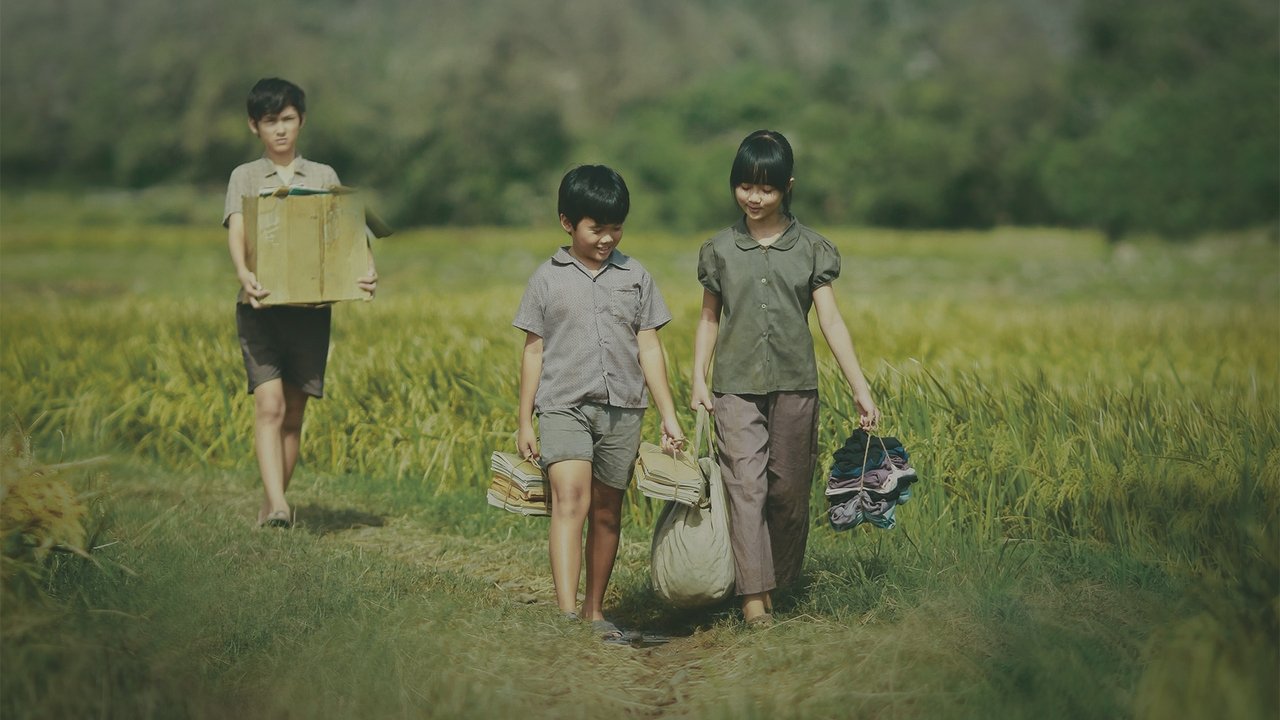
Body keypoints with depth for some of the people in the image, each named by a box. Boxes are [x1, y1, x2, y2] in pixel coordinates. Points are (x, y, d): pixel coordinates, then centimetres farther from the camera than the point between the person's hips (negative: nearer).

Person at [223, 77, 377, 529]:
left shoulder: (324, 177, 12)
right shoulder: (245, 177, 6)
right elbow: (236, 232, -10)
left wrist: (367, 269, -20)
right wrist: (243, 274, -31)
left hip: (311, 308, 2)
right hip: (261, 307, -2)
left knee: (294, 412, 6)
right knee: (269, 405, -15)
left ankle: (270, 506, 17)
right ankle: (278, 505, -22)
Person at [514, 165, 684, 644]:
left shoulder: (635, 277, 8)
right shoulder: (548, 278, 4)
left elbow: (649, 349, 9)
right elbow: (533, 352, 7)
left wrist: (669, 417, 5)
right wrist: (524, 422, 5)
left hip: (621, 409, 3)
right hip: (564, 406, -3)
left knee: (607, 511, 8)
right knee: (570, 498, -20)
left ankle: (594, 611, 21)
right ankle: (566, 612, -29)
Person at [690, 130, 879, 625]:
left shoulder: (811, 249, 3)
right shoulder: (720, 250, 6)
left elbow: (831, 321, -1)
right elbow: (709, 319, 12)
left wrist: (860, 389, -7)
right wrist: (697, 380, 3)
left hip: (795, 385, 0)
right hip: (736, 386, 0)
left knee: (789, 490, 6)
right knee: (745, 486, -10)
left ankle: (779, 583, 21)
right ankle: (753, 594, -13)